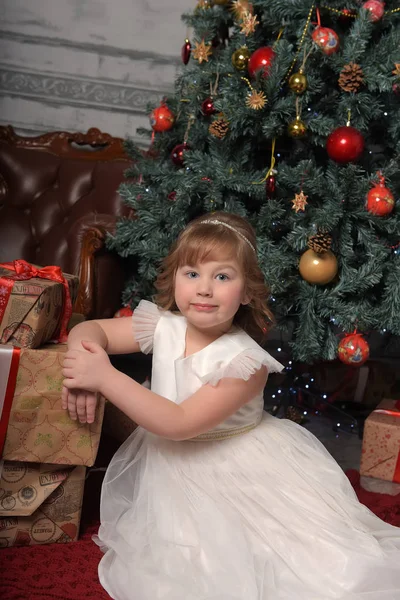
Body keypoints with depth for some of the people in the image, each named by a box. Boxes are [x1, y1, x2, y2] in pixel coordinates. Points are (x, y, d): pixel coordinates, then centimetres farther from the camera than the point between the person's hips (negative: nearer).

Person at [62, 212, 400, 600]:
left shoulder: (245, 362, -26)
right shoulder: (163, 326, -10)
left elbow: (180, 423, -31)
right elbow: (90, 330, -2)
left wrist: (105, 377, -34)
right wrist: (81, 365, -26)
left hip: (237, 474, -4)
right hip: (171, 465, 4)